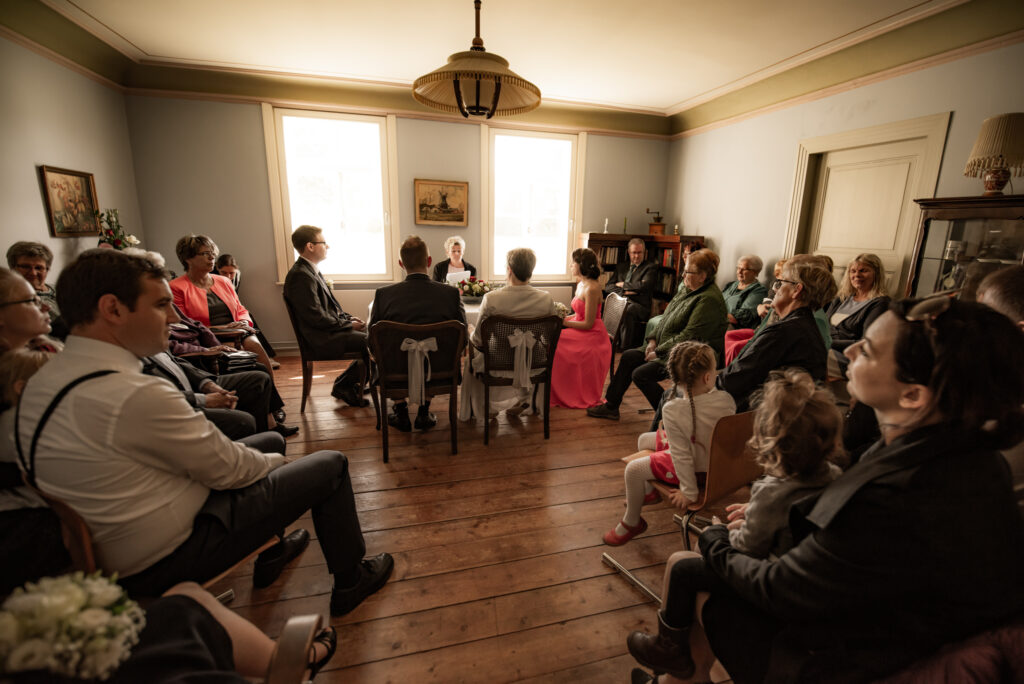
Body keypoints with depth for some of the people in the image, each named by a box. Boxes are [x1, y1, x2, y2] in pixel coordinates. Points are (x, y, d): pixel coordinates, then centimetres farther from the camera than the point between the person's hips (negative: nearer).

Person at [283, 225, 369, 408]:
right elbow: (317, 318, -22)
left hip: (330, 329, 10)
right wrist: (348, 324, -13)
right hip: (322, 338, -10)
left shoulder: (312, 270, 14)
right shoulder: (300, 276, -18)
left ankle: (345, 383, 14)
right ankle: (344, 386, 2)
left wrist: (348, 317, 6)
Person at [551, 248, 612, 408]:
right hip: (582, 333, 8)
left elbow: (588, 323, -19)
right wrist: (563, 318, 1)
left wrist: (564, 322, -13)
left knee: (554, 345, -19)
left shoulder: (591, 289, -19)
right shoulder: (581, 284, 10)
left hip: (591, 337, -8)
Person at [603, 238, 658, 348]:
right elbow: (608, 287, 14)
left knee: (628, 310, -38)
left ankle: (625, 350, -38)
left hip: (639, 306, -4)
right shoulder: (621, 267, 25)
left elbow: (644, 286, -7)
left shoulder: (651, 267, 12)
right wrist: (623, 292, -3)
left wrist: (623, 284, 3)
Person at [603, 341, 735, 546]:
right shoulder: (726, 400, -20)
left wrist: (689, 491, -14)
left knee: (633, 469, 1)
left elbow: (682, 455, -26)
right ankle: (649, 490, 46)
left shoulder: (672, 410, -33)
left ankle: (632, 523, 25)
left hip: (694, 467, -7)